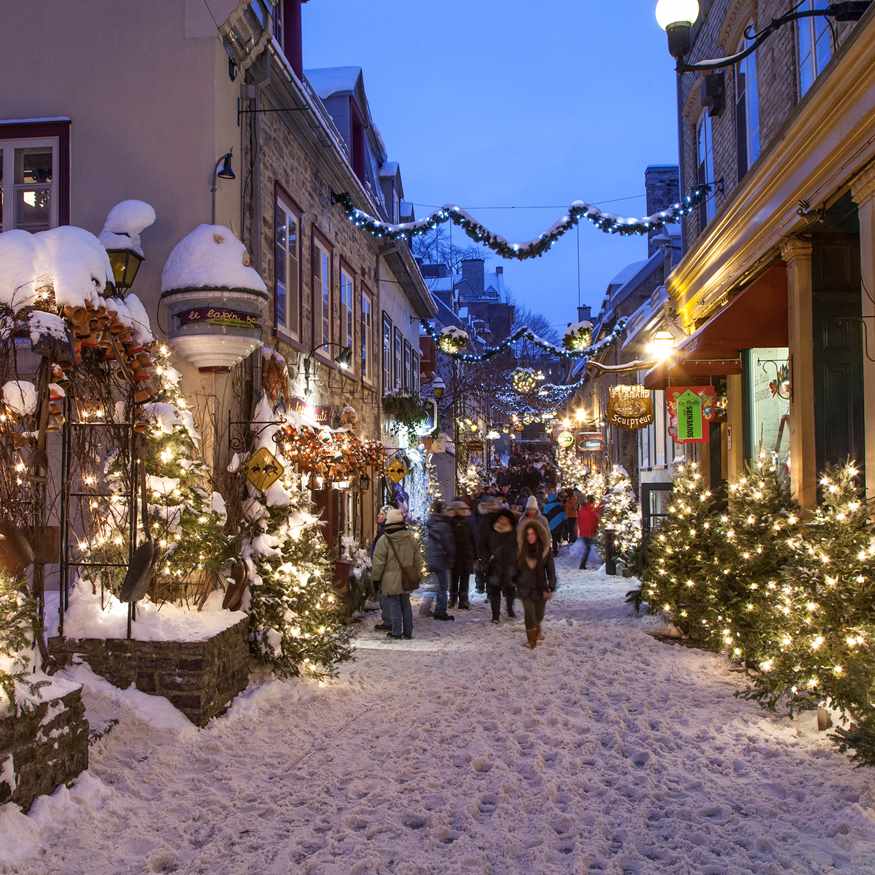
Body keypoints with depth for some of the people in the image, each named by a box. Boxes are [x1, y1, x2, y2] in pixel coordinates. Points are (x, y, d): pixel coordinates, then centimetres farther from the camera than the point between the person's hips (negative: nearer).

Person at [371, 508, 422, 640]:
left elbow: (378, 563, -12)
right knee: (406, 605, 14)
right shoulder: (411, 538, 2)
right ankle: (408, 632, 20)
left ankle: (396, 633, 6)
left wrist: (375, 578, 0)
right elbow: (418, 560, 10)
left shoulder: (384, 540, -14)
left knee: (394, 606, 2)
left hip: (391, 581, -5)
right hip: (406, 580, 5)